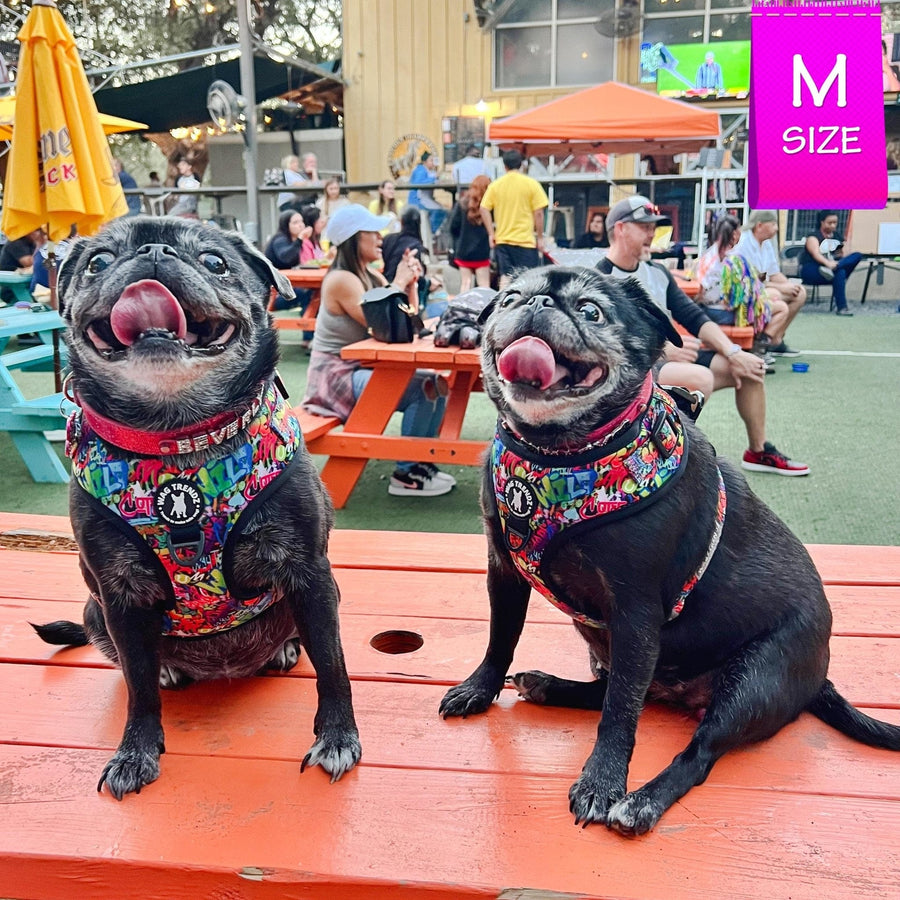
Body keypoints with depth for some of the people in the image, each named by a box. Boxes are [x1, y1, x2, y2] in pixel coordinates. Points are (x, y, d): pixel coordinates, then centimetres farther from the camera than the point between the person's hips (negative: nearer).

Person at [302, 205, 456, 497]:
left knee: (436, 383, -3)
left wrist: (410, 283, -4)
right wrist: (399, 282, -12)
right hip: (336, 377, -9)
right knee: (423, 391, -22)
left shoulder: (371, 276, 9)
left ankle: (421, 462, 6)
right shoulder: (342, 280, -17)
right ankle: (406, 475, -10)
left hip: (362, 369, 9)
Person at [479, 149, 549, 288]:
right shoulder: (531, 184, -3)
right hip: (525, 240, -3)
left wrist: (491, 234, 5)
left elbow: (484, 210, 0)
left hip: (502, 240, 3)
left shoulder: (495, 185, 3)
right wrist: (540, 237, 1)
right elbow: (538, 213, -6)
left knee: (505, 277, 7)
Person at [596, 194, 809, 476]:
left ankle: (758, 451, 21)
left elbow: (695, 318, 10)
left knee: (750, 366, 5)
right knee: (699, 377, -34)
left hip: (667, 358, 8)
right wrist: (662, 349, -27)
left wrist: (733, 353, -3)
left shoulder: (656, 272, 13)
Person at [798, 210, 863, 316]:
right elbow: (815, 253, -23)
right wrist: (827, 262, -43)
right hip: (810, 270, -6)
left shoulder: (837, 236, 18)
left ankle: (831, 269, -44)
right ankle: (841, 307, -41)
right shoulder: (813, 237, -3)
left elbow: (842, 255, 15)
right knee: (839, 273, -36)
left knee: (857, 256, -18)